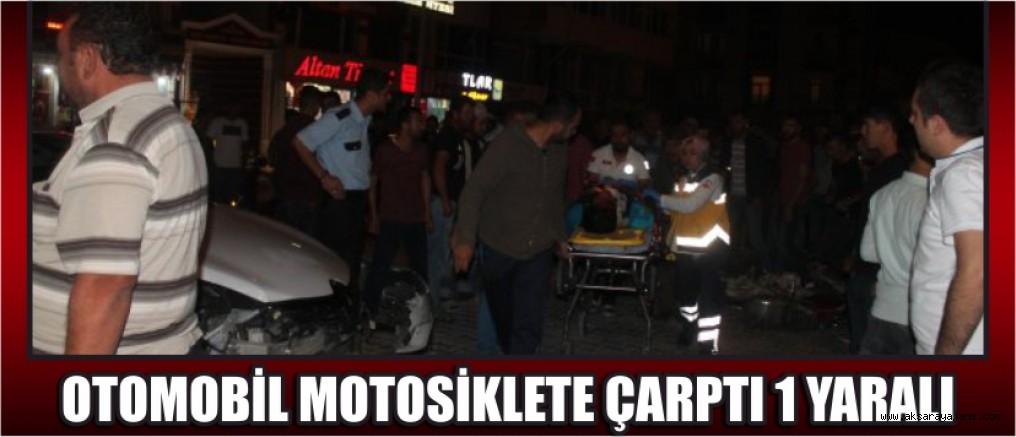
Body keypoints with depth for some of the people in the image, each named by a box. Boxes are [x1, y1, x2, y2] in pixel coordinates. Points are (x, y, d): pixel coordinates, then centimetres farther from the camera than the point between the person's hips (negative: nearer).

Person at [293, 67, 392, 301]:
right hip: (339, 200, -9)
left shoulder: (364, 121, 10)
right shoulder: (338, 117, -15)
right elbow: (300, 142, -16)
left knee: (354, 259, 15)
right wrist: (324, 177, -15)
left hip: (358, 199, 9)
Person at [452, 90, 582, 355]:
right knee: (502, 313, 19)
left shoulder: (559, 152, 0)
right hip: (498, 248, -3)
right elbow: (474, 191, -17)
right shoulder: (508, 145, -19)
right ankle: (508, 349, 45)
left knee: (530, 323, -6)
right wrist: (466, 239, -22)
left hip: (538, 252, 3)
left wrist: (559, 235, 20)